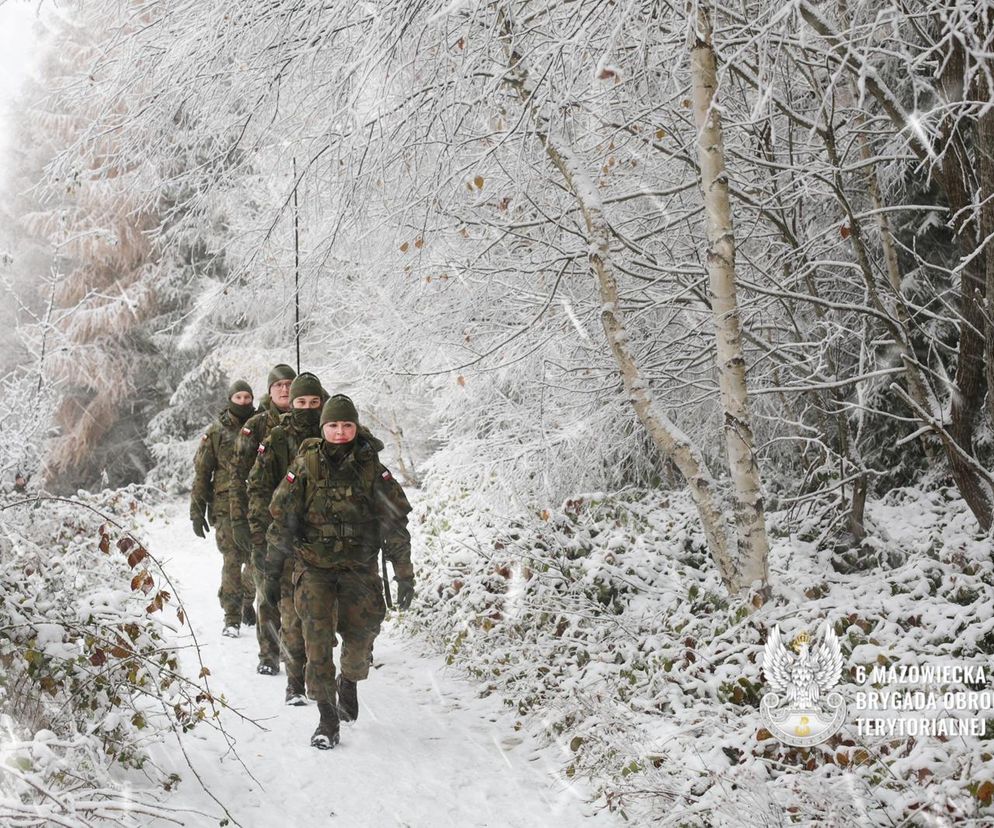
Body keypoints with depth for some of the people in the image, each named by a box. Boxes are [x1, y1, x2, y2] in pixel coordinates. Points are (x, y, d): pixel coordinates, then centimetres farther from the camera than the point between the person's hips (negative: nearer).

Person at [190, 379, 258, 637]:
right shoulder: (216, 432, 6)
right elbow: (201, 472, 6)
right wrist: (197, 510, 1)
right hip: (226, 506, -2)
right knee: (232, 560, -7)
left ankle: (245, 602, 26)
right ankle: (231, 617, 0)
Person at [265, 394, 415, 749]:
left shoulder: (372, 469, -1)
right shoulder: (304, 467, -2)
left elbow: (395, 524, 2)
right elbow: (282, 521, 4)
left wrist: (404, 576, 0)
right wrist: (272, 571, 4)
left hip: (359, 567, 1)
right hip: (314, 565, -1)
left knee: (360, 637, 0)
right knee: (317, 638, -12)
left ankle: (349, 682, 34)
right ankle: (327, 719, -3)